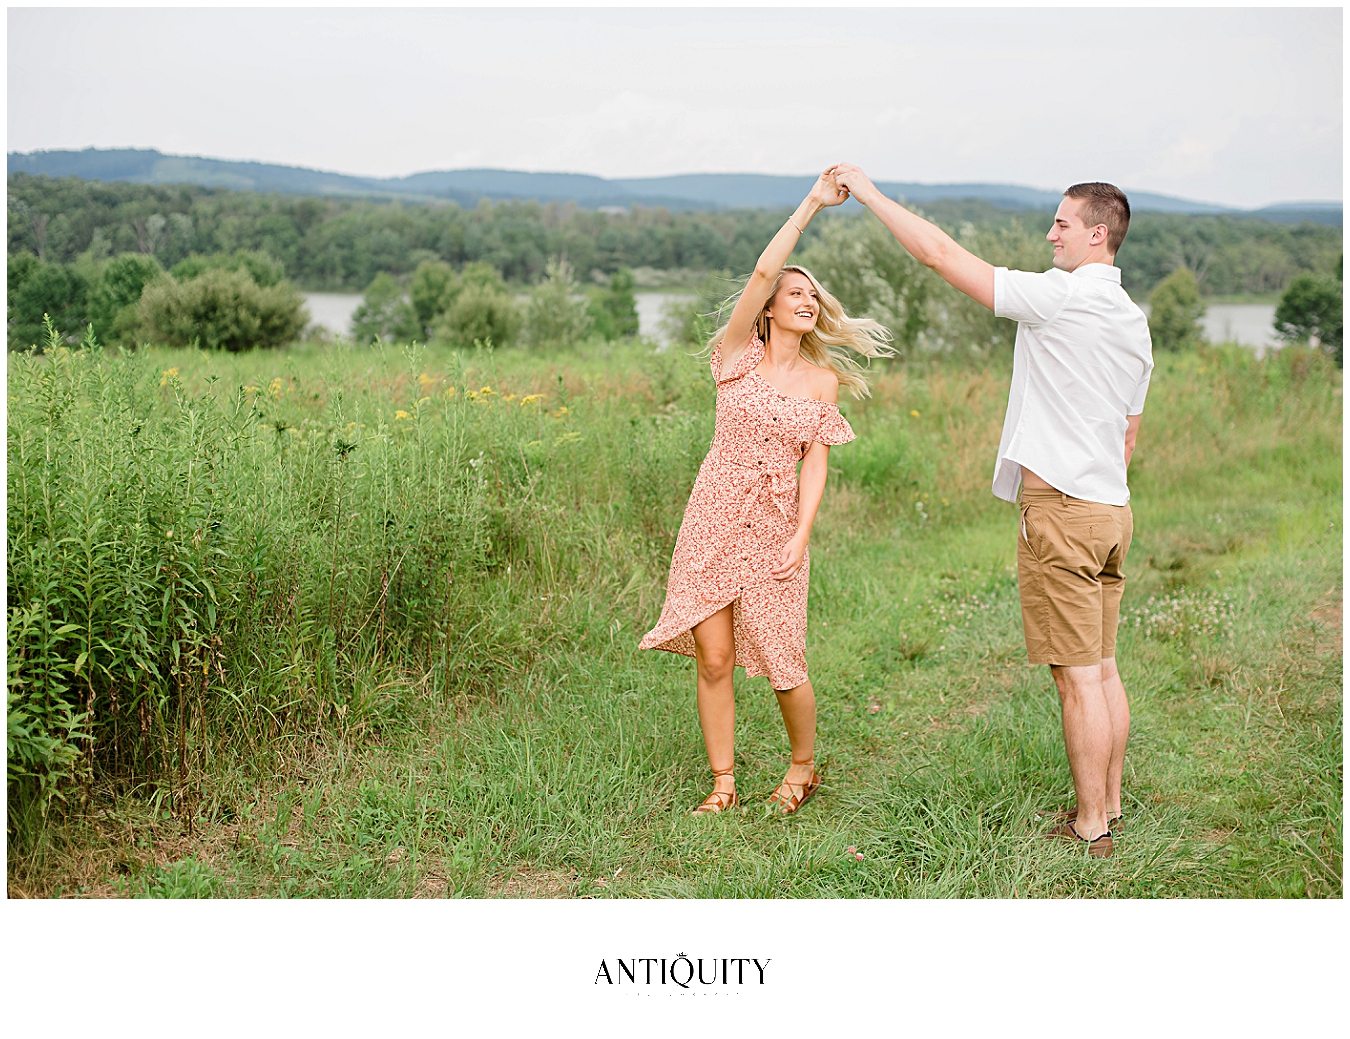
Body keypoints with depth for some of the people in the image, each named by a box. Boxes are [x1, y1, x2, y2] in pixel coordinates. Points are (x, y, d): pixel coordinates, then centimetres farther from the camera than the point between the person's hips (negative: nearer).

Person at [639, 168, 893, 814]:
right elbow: (763, 269, -12)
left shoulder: (824, 380, 7)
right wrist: (811, 204, -11)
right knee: (714, 659, 0)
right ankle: (723, 782, 16)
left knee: (783, 664, 2)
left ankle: (803, 766, 28)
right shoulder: (739, 355, 1)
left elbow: (816, 464, 3)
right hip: (715, 517, -1)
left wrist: (800, 537, -8)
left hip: (777, 525, 1)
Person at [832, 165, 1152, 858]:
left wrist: (870, 192, -2)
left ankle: (1090, 827, 5)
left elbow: (939, 254, -12)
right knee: (1103, 669, 14)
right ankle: (1107, 809, 23)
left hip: (1059, 508, -9)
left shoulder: (1059, 296, -12)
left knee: (1079, 676, -3)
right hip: (1111, 508, 9)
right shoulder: (1134, 322, 14)